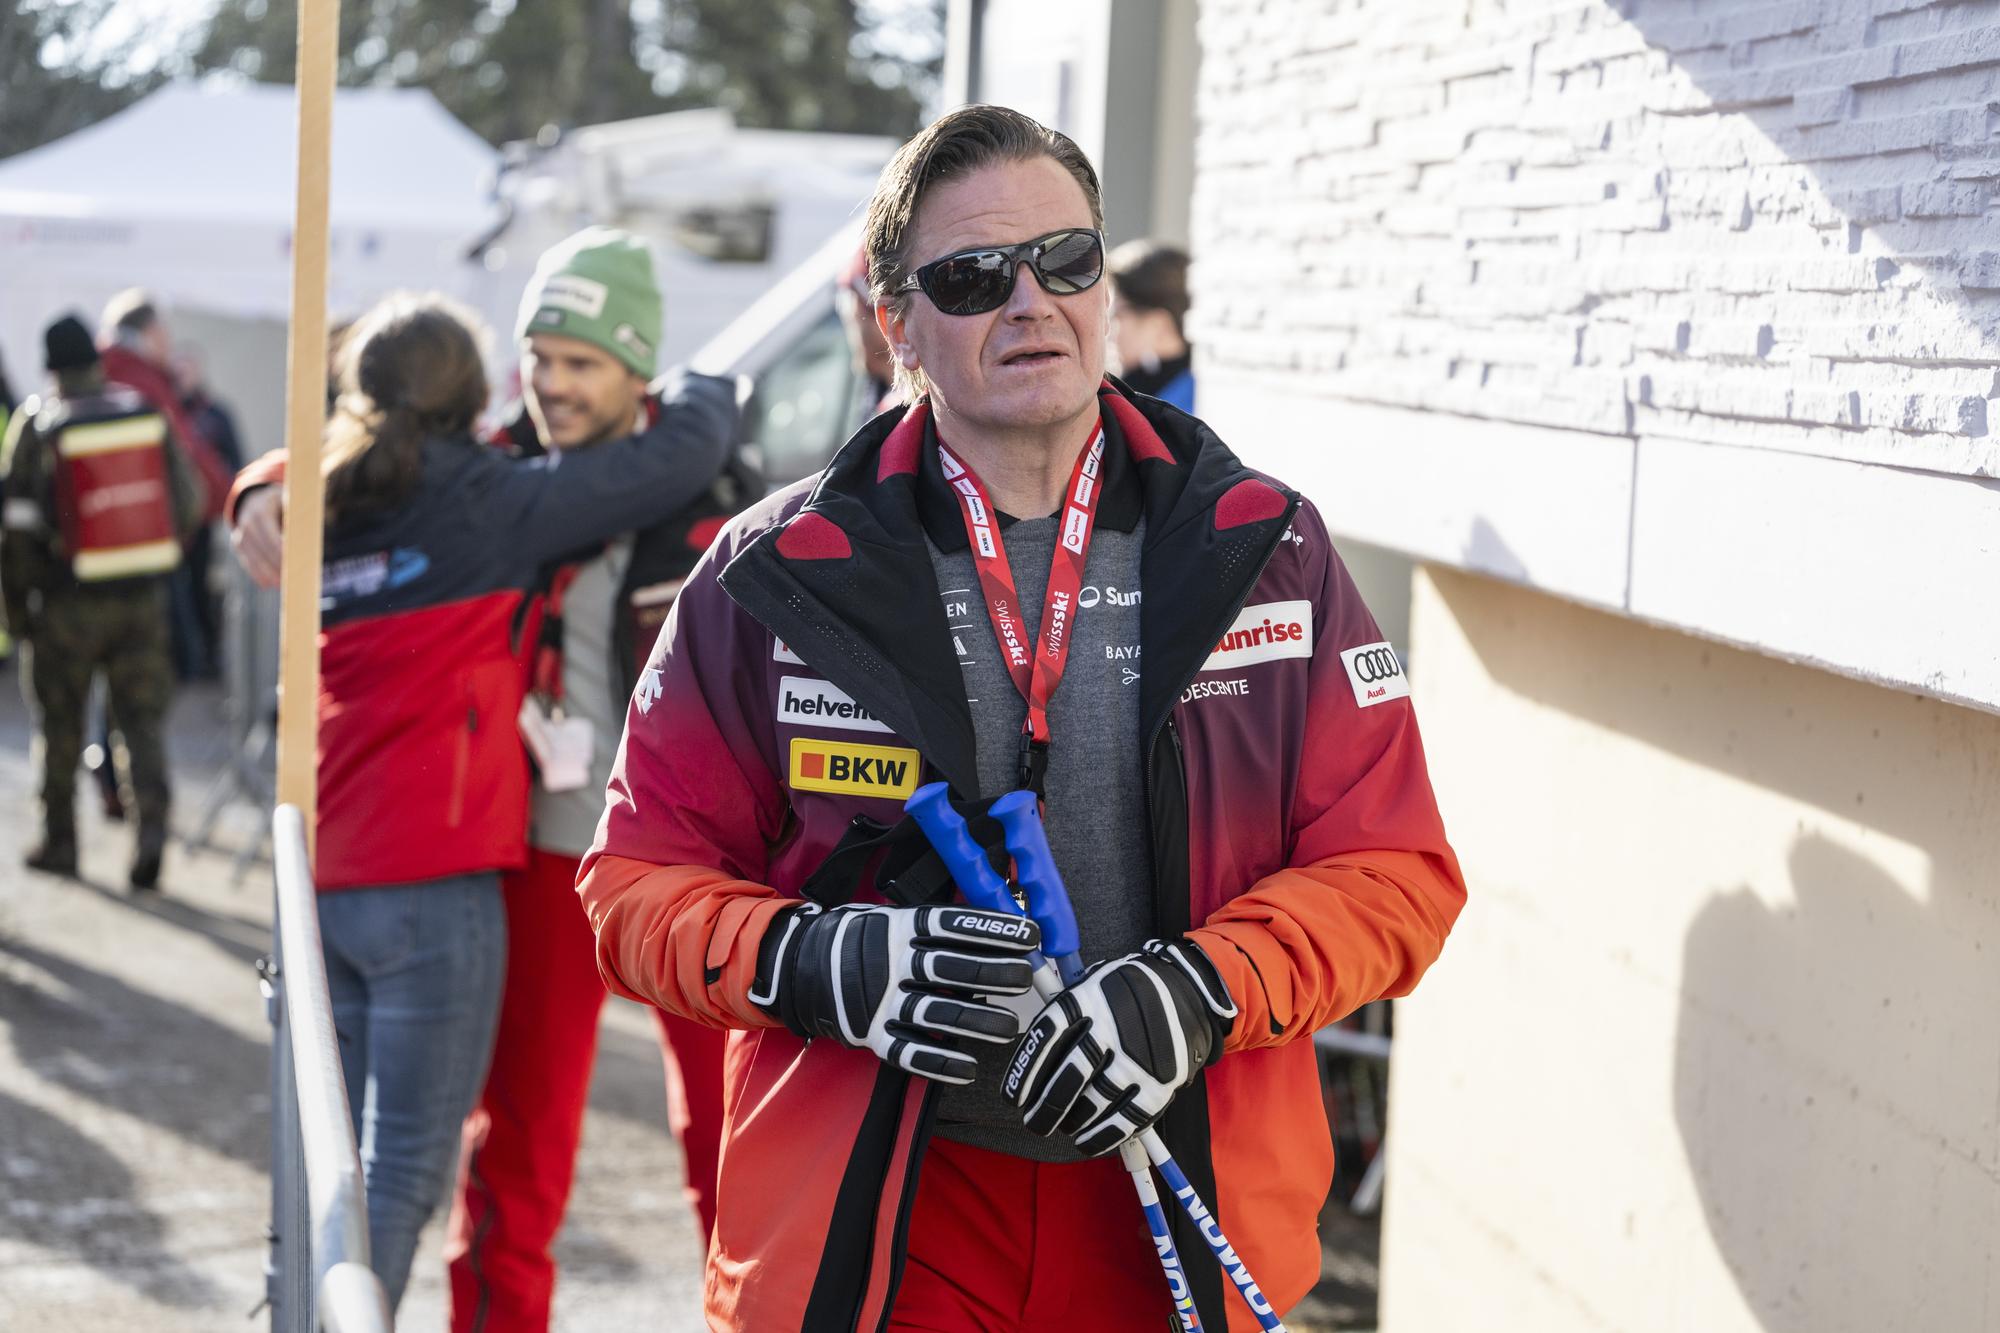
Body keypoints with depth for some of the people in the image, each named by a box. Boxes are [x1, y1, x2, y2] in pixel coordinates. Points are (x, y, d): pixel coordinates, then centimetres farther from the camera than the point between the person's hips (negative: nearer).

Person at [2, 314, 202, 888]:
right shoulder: (148, 412, -1)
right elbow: (188, 504, 3)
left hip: (68, 598, -2)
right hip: (142, 599, 2)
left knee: (61, 724, 12)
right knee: (144, 718, 7)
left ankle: (60, 840, 19)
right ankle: (152, 823, -11)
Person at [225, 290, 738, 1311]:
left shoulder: (325, 509, 11)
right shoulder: (488, 498, -4)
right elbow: (687, 452, 1)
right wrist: (698, 387, 20)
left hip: (322, 880, 6)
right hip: (432, 881, -6)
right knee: (405, 1170, -3)